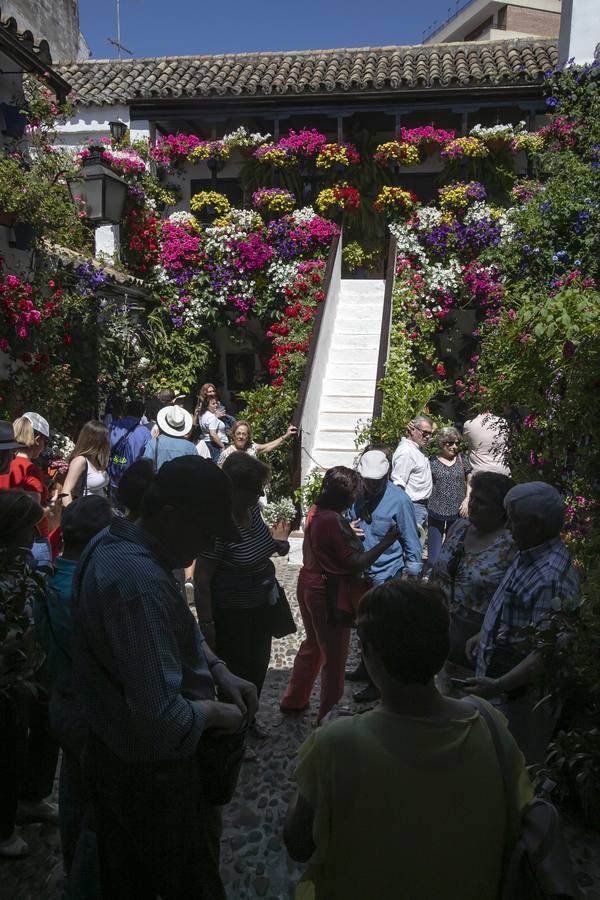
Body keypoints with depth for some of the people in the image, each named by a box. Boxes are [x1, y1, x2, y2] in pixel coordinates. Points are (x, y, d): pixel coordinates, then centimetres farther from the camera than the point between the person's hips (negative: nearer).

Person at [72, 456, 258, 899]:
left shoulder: (114, 544, -3)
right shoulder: (141, 581, -35)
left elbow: (179, 626, 11)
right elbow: (162, 720, -38)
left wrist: (220, 671, -1)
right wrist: (216, 713, -18)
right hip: (152, 773, -9)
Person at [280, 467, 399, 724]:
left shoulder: (315, 512, 1)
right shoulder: (334, 521, -25)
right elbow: (355, 564, -23)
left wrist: (350, 535, 13)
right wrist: (386, 542, -17)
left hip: (308, 585, 9)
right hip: (330, 594, -9)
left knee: (312, 644, 26)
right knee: (334, 658, 8)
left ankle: (293, 700, 40)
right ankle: (327, 716, 23)